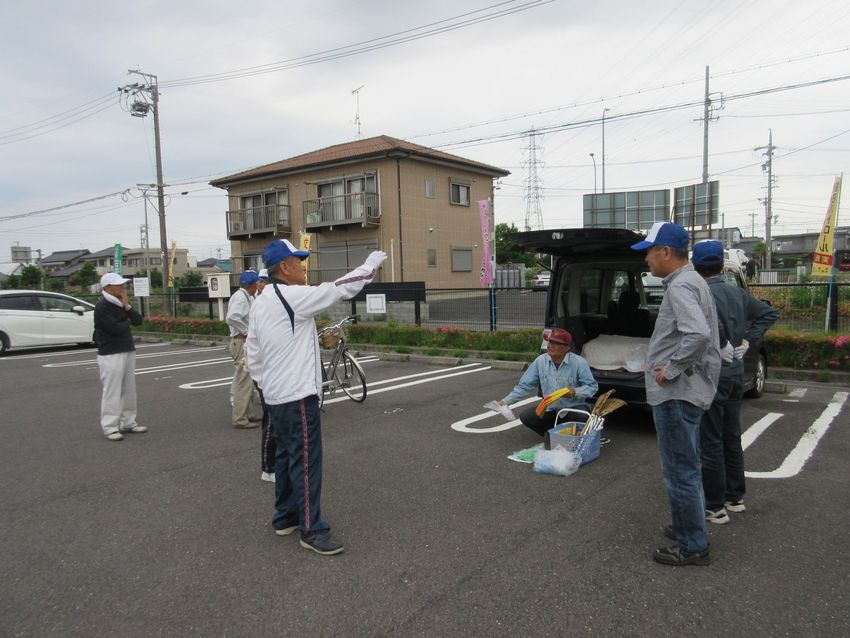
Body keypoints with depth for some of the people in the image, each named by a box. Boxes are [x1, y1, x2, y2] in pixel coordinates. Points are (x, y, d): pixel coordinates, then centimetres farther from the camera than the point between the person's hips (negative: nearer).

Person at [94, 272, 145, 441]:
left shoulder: (120, 305, 12)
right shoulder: (101, 307, -13)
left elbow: (138, 321, 5)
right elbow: (116, 329, -21)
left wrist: (126, 306, -7)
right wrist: (127, 321, -1)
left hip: (128, 351, 8)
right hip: (110, 355, -8)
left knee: (129, 390, 11)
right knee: (112, 392, -6)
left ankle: (128, 423, 20)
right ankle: (110, 427, 1)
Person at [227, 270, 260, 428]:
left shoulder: (246, 297, 15)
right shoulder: (240, 297, -15)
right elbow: (232, 317, -30)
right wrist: (246, 331, -20)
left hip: (246, 343, 10)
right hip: (241, 342, -10)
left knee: (247, 380, 17)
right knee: (244, 381, -7)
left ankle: (246, 414, 27)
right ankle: (240, 419, -2)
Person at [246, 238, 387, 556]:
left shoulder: (261, 303, 12)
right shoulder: (293, 296, -16)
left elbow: (252, 354, 16)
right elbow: (339, 289, -15)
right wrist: (371, 264, -3)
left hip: (275, 395, 10)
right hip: (298, 397, -10)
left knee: (286, 456, 18)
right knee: (306, 462, -3)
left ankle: (285, 517, 30)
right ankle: (312, 530, 5)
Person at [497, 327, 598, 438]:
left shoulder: (579, 362, -15)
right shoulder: (540, 361, -6)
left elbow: (592, 386, -8)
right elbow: (524, 386, 2)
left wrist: (575, 392, -27)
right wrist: (506, 401, -3)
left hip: (573, 408, -3)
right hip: (549, 409, 4)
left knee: (583, 416, -34)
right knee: (526, 417, -15)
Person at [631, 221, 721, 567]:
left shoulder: (680, 287, -19)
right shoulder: (692, 281, 14)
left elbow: (698, 334, -35)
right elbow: (702, 332, 23)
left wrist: (671, 370, -23)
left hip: (676, 395, -11)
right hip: (685, 392, 11)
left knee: (680, 472, 1)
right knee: (687, 467, 23)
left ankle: (692, 547, 13)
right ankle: (693, 525, 39)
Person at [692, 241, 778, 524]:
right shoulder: (737, 293, 7)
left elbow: (709, 325, -35)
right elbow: (770, 313, 15)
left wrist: (723, 346, -18)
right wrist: (748, 340, 7)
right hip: (735, 373, 8)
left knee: (710, 443, 1)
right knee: (731, 438, 19)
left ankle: (715, 507, 10)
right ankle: (735, 497, 31)